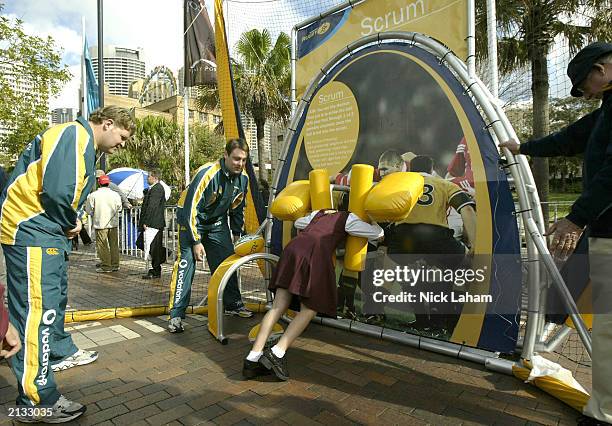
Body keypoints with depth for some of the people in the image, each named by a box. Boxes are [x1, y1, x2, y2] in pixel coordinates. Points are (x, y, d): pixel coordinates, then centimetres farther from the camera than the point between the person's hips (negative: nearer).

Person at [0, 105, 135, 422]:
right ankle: (38, 401, 0)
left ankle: (60, 353, 44)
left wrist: (68, 223, 5)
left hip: (50, 232, 11)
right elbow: (58, 190, -25)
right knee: (38, 310, -9)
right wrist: (71, 223, -9)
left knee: (55, 297, 24)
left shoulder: (86, 147, 20)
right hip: (31, 230, -11)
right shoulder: (74, 134, -14)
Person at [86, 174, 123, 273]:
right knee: (114, 244, 10)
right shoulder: (115, 194, -1)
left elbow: (88, 210, 0)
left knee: (102, 245, 3)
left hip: (100, 223, -3)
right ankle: (115, 265, 16)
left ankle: (106, 266, 6)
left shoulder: (93, 195, -8)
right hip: (114, 223, 3)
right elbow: (119, 209, 8)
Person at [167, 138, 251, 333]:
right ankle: (176, 315, -8)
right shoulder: (207, 174, -29)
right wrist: (196, 241, -25)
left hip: (218, 221, 6)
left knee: (227, 261, 6)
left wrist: (237, 233, 9)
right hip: (191, 217, -6)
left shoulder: (243, 178, -8)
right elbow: (191, 208, -27)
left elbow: (238, 208, 9)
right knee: (186, 261, -15)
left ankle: (232, 304, 22)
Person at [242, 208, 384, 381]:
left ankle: (252, 358, -4)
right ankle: (277, 352, -11)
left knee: (278, 306, 2)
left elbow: (298, 223, 50)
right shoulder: (348, 218, 21)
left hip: (294, 246, 6)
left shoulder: (318, 213, 35)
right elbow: (378, 234, 21)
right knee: (309, 310, 4)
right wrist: (375, 224, 43)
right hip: (317, 254, -5)